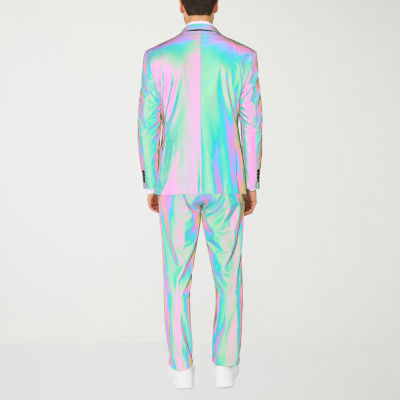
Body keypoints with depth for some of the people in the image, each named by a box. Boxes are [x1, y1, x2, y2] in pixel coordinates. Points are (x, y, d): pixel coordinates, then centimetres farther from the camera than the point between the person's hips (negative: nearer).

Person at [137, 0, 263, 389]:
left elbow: (148, 126, -1)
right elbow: (251, 125, -2)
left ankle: (182, 366, 16)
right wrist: (252, 185, 7)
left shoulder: (157, 57, -4)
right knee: (228, 275, 12)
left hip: (177, 183, 0)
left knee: (177, 275, 11)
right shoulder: (242, 56, -4)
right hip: (225, 183, 0)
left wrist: (150, 185, 8)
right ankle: (225, 365, 16)